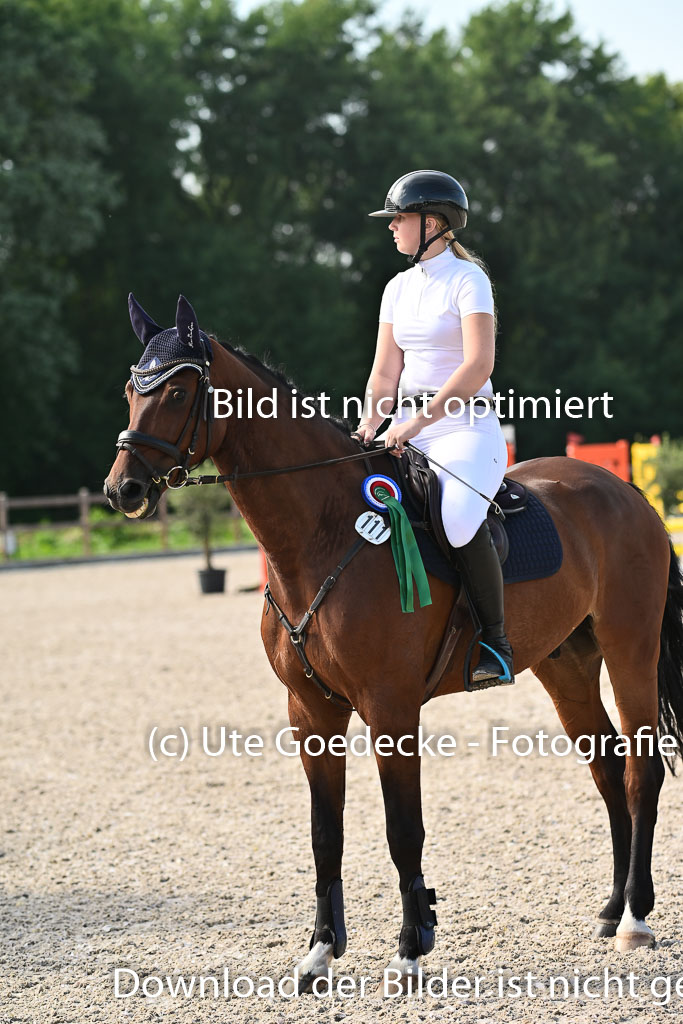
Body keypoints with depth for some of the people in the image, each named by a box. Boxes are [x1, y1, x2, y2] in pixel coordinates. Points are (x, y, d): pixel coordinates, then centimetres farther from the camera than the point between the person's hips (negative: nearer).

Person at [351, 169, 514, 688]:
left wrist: (419, 421, -24)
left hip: (466, 427, -8)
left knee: (459, 517, -34)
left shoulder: (468, 280, -7)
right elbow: (386, 372, 13)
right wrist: (369, 426, -6)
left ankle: (496, 642, -20)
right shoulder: (398, 289, 15)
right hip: (409, 430, 8)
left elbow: (478, 366, -18)